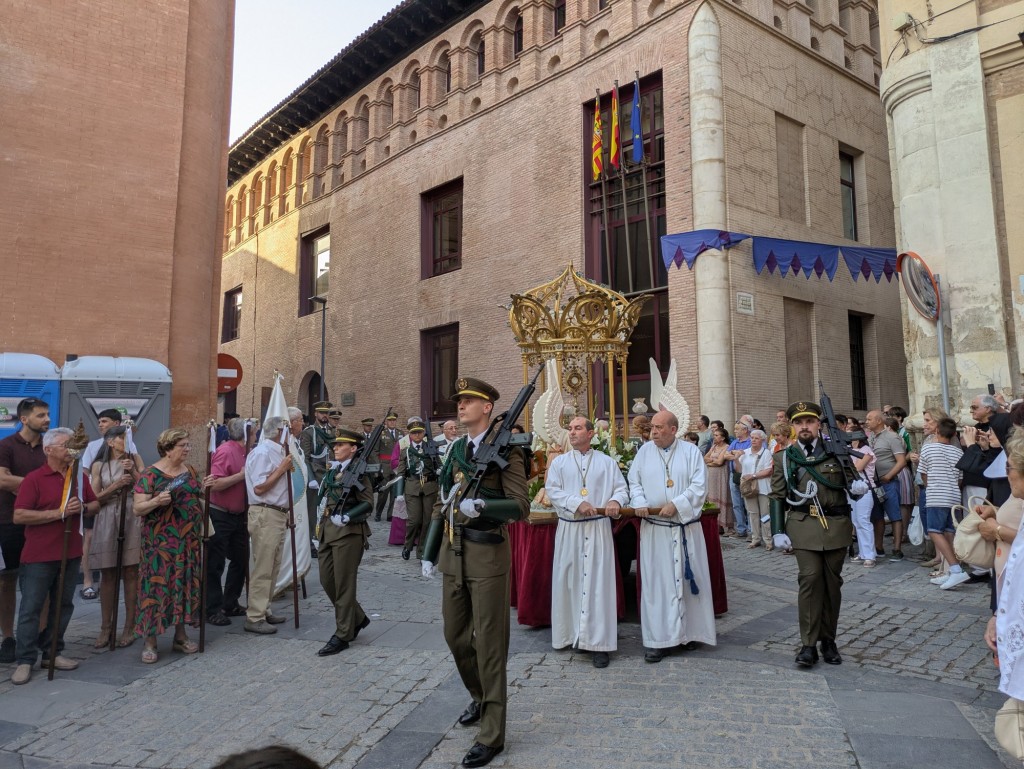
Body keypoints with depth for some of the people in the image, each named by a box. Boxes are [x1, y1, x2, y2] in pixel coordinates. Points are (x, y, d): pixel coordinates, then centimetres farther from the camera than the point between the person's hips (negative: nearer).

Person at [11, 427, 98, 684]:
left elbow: (95, 504, 15)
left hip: (71, 552, 5)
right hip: (39, 556, -5)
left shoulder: (80, 476, 8)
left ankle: (52, 653, 22)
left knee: (63, 605, 11)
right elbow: (19, 516, -15)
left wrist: (83, 508, -7)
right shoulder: (34, 479, -8)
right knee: (31, 608, 1)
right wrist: (58, 513, -21)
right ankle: (25, 661, 9)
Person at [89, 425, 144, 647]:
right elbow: (95, 498, 0)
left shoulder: (135, 459, 8)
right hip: (107, 521, 0)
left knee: (131, 572, 1)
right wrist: (116, 485, -14)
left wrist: (133, 471, -14)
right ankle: (106, 627, 15)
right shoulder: (98, 465, 6)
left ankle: (130, 626, 8)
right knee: (108, 574, 5)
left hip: (132, 519, 0)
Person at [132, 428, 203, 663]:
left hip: (188, 542, 5)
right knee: (157, 585, -4)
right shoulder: (151, 474, -8)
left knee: (185, 584, 9)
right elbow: (137, 508, -11)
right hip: (160, 542, -5)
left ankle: (180, 636, 22)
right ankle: (150, 642, 8)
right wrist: (156, 501, -29)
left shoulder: (191, 472, 10)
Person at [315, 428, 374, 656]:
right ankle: (357, 618, 30)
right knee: (327, 580, 12)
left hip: (348, 532, -9)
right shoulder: (332, 472, 15)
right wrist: (322, 526, 14)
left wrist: (346, 517, -21)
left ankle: (342, 635, 9)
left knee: (343, 584, -2)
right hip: (328, 531, 9)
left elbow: (367, 504, -14)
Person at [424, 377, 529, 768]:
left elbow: (521, 505, -15)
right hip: (453, 550, 7)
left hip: (487, 553, -7)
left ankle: (492, 734, 16)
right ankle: (480, 698, 44)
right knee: (455, 635, 18)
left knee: (488, 642, 2)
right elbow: (442, 501, 14)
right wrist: (430, 552, 12)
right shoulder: (454, 449, 10)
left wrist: (481, 506, -30)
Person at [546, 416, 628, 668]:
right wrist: (578, 503, -17)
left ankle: (597, 642, 1)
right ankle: (574, 633, 19)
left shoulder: (607, 462, 9)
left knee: (598, 582, -3)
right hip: (568, 530, 1)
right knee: (569, 581, 5)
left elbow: (622, 488, 5)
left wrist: (615, 501, -17)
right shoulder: (559, 462, 9)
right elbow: (552, 491, -3)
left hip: (598, 529, -1)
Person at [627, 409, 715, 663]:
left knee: (688, 579, 7)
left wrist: (676, 504, -17)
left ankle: (690, 631, 23)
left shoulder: (691, 451, 1)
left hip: (686, 528, -1)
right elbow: (634, 482, 8)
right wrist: (639, 503, -11)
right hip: (654, 529, 1)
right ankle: (658, 639, 8)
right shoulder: (644, 451, 7)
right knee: (656, 582, 2)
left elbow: (699, 486, -6)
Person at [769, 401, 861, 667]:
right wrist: (778, 531, -1)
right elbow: (778, 497, 6)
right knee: (810, 579, -10)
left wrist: (858, 485, -12)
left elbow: (851, 479, 13)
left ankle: (828, 640, 21)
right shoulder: (784, 458, 5)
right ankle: (809, 644, -3)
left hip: (836, 524, 2)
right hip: (804, 525, -1)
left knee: (832, 581, 8)